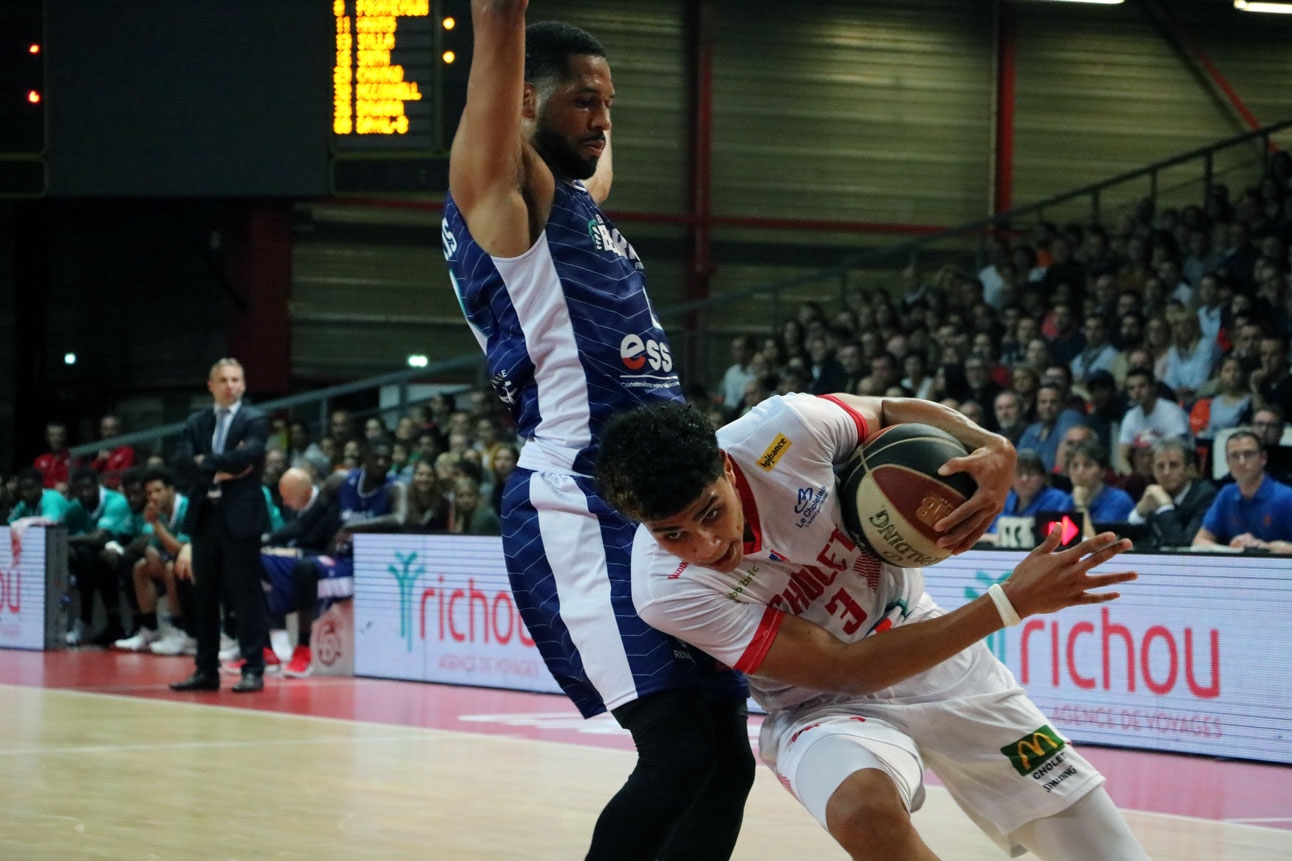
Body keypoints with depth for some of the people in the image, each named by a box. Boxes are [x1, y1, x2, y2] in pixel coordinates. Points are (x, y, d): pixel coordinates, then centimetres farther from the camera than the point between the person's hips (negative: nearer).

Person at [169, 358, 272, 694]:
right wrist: (218, 472, -12)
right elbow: (182, 461, 0)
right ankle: (206, 670, 14)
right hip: (205, 515, 5)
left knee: (246, 595, -4)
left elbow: (248, 456, -17)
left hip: (240, 517, -5)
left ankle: (253, 669, -1)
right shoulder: (196, 423, 13)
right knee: (204, 597, 8)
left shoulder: (255, 421, 0)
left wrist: (206, 462, -8)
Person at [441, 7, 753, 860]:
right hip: (581, 513, -9)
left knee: (724, 758, 6)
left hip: (665, 508, 9)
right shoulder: (502, 193, -3)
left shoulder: (583, 204, 21)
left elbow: (597, 155, 48)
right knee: (679, 753, -19)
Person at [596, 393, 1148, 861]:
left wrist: (992, 448, -21)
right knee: (865, 807, -39)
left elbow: (893, 412, 1)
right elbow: (846, 669, -25)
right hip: (824, 703, -4)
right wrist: (1012, 602, -29)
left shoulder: (785, 430, -23)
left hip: (938, 656, 4)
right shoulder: (667, 590, -28)